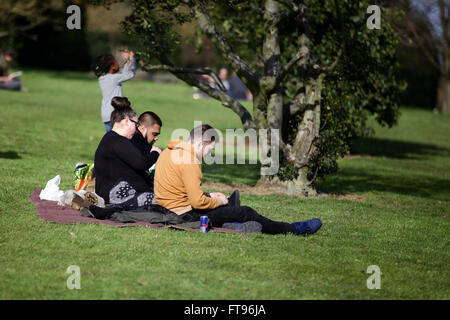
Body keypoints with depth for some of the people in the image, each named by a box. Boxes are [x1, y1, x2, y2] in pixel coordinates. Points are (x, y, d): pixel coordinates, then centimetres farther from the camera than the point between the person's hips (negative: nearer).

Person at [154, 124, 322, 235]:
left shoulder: (169, 152, 10)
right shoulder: (189, 162, -21)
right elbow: (198, 201, -25)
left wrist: (209, 197, 13)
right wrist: (218, 201, -6)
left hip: (170, 210, 10)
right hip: (187, 215, -10)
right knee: (244, 212, -3)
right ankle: (293, 229, 7)